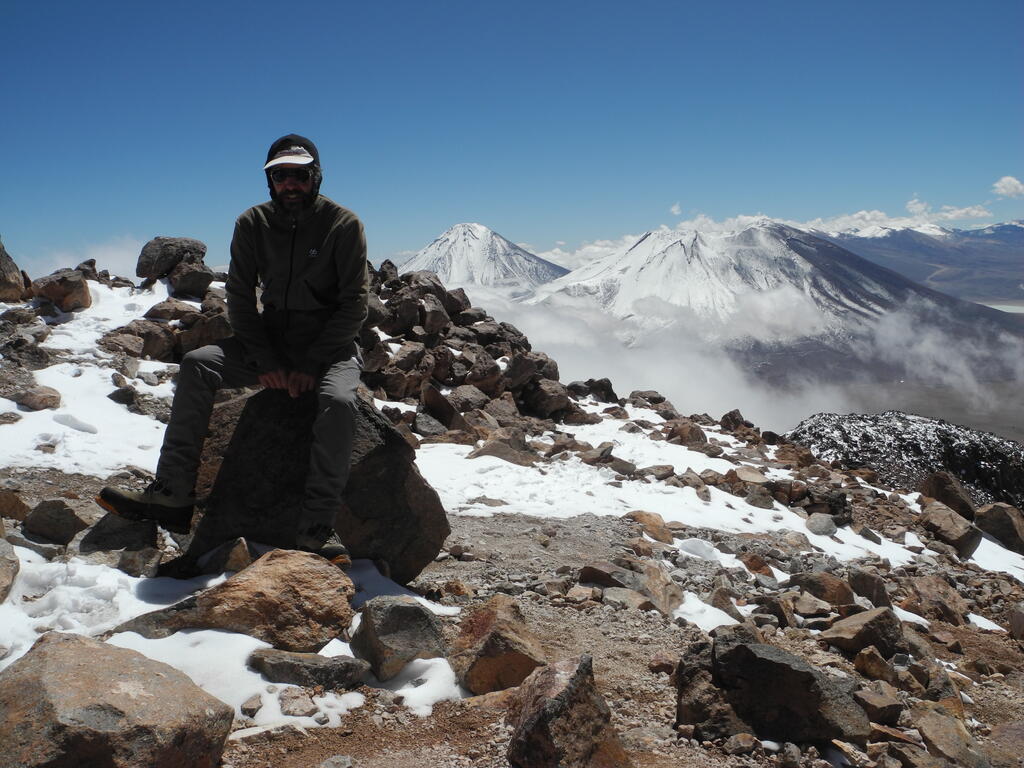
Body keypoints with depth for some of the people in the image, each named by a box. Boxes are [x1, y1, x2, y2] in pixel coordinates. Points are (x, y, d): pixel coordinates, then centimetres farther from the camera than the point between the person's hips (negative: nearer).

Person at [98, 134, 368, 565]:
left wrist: (311, 365, -18)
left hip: (331, 347, -4)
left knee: (338, 402, -35)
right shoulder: (252, 225, 1)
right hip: (271, 341, 4)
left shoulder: (343, 225, -8)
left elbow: (353, 304, -11)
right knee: (197, 365, -18)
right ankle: (173, 496, -20)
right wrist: (265, 362, -13)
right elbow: (240, 297, 0)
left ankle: (316, 530, -31)